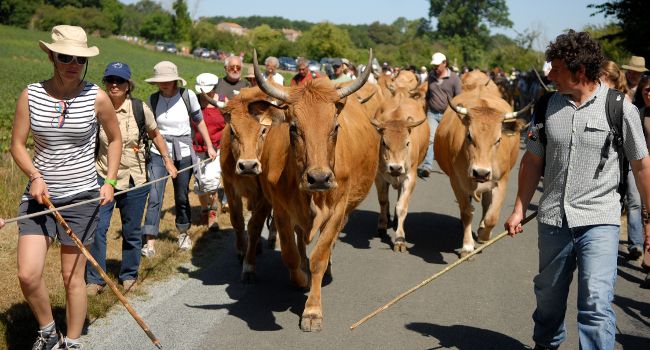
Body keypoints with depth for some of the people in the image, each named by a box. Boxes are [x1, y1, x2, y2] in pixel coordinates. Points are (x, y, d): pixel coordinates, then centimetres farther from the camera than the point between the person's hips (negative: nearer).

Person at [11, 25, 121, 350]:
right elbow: (17, 145, 1)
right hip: (39, 194, 1)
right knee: (28, 274, -7)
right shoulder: (31, 95, -4)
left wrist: (110, 181, 0)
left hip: (81, 198, -1)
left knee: (73, 276, 7)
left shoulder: (97, 97, -7)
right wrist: (35, 176, -16)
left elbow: (115, 139, 8)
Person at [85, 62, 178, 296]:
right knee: (96, 227, -8)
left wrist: (168, 161, 13)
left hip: (134, 179, 0)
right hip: (103, 177, 0)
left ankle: (128, 276, 27)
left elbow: (155, 135, 11)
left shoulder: (140, 109, -5)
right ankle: (95, 280, 4)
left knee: (131, 230, 9)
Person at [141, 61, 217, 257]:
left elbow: (199, 122, 7)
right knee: (154, 197, -10)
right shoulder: (153, 99, 0)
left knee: (181, 196, 11)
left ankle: (183, 233, 33)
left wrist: (209, 146, 9)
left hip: (183, 153, 0)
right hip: (158, 153, 0)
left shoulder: (188, 96, -4)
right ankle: (150, 242, -9)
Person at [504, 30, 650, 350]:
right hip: (552, 218, 4)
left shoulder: (620, 108, -7)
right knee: (549, 294, 19)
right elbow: (532, 161, 9)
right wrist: (519, 209, 6)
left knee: (596, 300, -15)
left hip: (599, 219, -4)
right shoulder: (547, 106, 2)